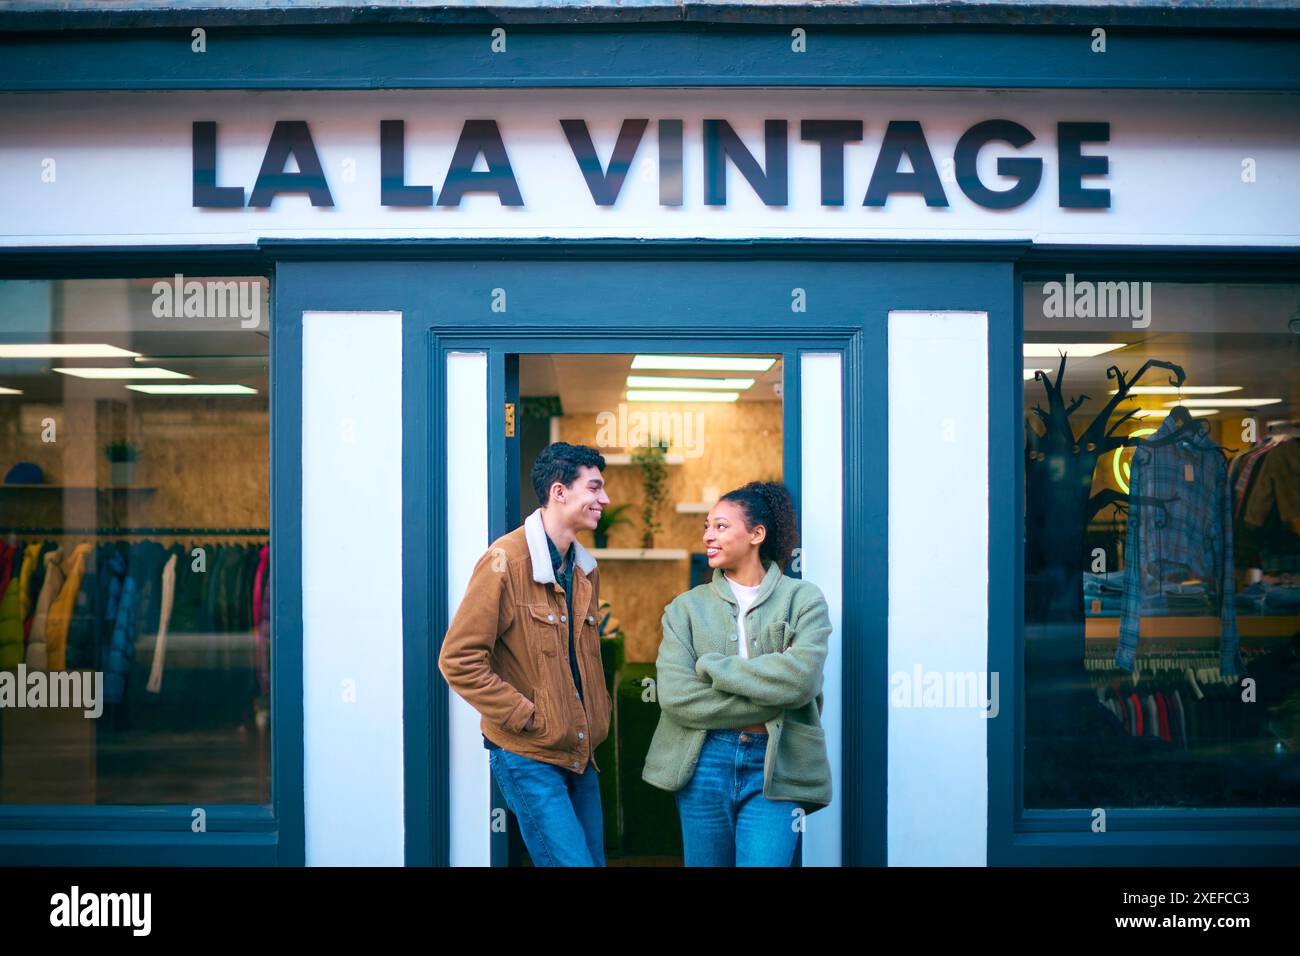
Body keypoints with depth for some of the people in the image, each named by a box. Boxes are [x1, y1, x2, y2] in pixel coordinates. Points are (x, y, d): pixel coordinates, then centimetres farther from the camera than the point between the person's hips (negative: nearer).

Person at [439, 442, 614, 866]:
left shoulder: (586, 568, 10)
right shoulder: (506, 560, -14)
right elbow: (459, 660, -17)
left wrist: (598, 716, 13)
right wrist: (525, 716, -16)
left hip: (582, 753, 8)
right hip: (529, 757, -8)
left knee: (594, 857, 14)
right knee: (570, 859, -12)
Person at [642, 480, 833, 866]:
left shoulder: (803, 598, 1)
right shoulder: (687, 607, 5)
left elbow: (800, 678, -16)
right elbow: (675, 696, -9)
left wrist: (711, 667, -10)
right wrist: (772, 696, -13)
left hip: (775, 767, -2)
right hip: (705, 764, 2)